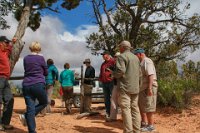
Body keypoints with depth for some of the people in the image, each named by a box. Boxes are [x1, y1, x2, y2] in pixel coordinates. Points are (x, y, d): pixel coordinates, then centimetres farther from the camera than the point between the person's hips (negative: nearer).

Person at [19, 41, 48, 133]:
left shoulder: (25, 58, 11)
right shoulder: (40, 58, -1)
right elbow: (46, 73, 9)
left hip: (26, 85, 4)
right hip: (38, 84, -4)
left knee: (30, 107, 3)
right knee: (43, 103, 17)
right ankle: (25, 116, 0)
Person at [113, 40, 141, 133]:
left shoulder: (122, 56, -7)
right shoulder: (136, 57, 17)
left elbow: (121, 70, -19)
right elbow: (139, 72, 17)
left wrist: (114, 75, -1)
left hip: (125, 87, -8)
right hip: (135, 87, 8)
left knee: (126, 109, -5)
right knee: (135, 108, 10)